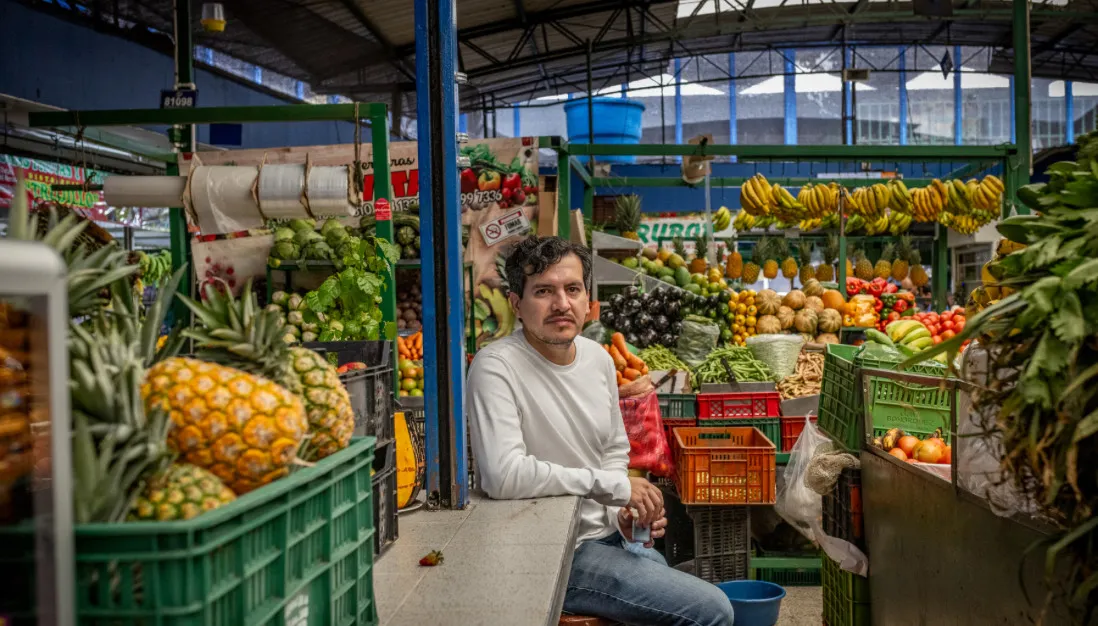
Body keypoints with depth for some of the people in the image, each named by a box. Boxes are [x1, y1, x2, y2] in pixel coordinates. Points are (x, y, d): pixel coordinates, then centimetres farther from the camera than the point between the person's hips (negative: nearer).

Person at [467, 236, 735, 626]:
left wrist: (625, 508, -4)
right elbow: (503, 474, -33)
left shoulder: (598, 359, 4)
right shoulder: (497, 367, -20)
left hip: (610, 536, 8)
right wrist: (613, 485, -23)